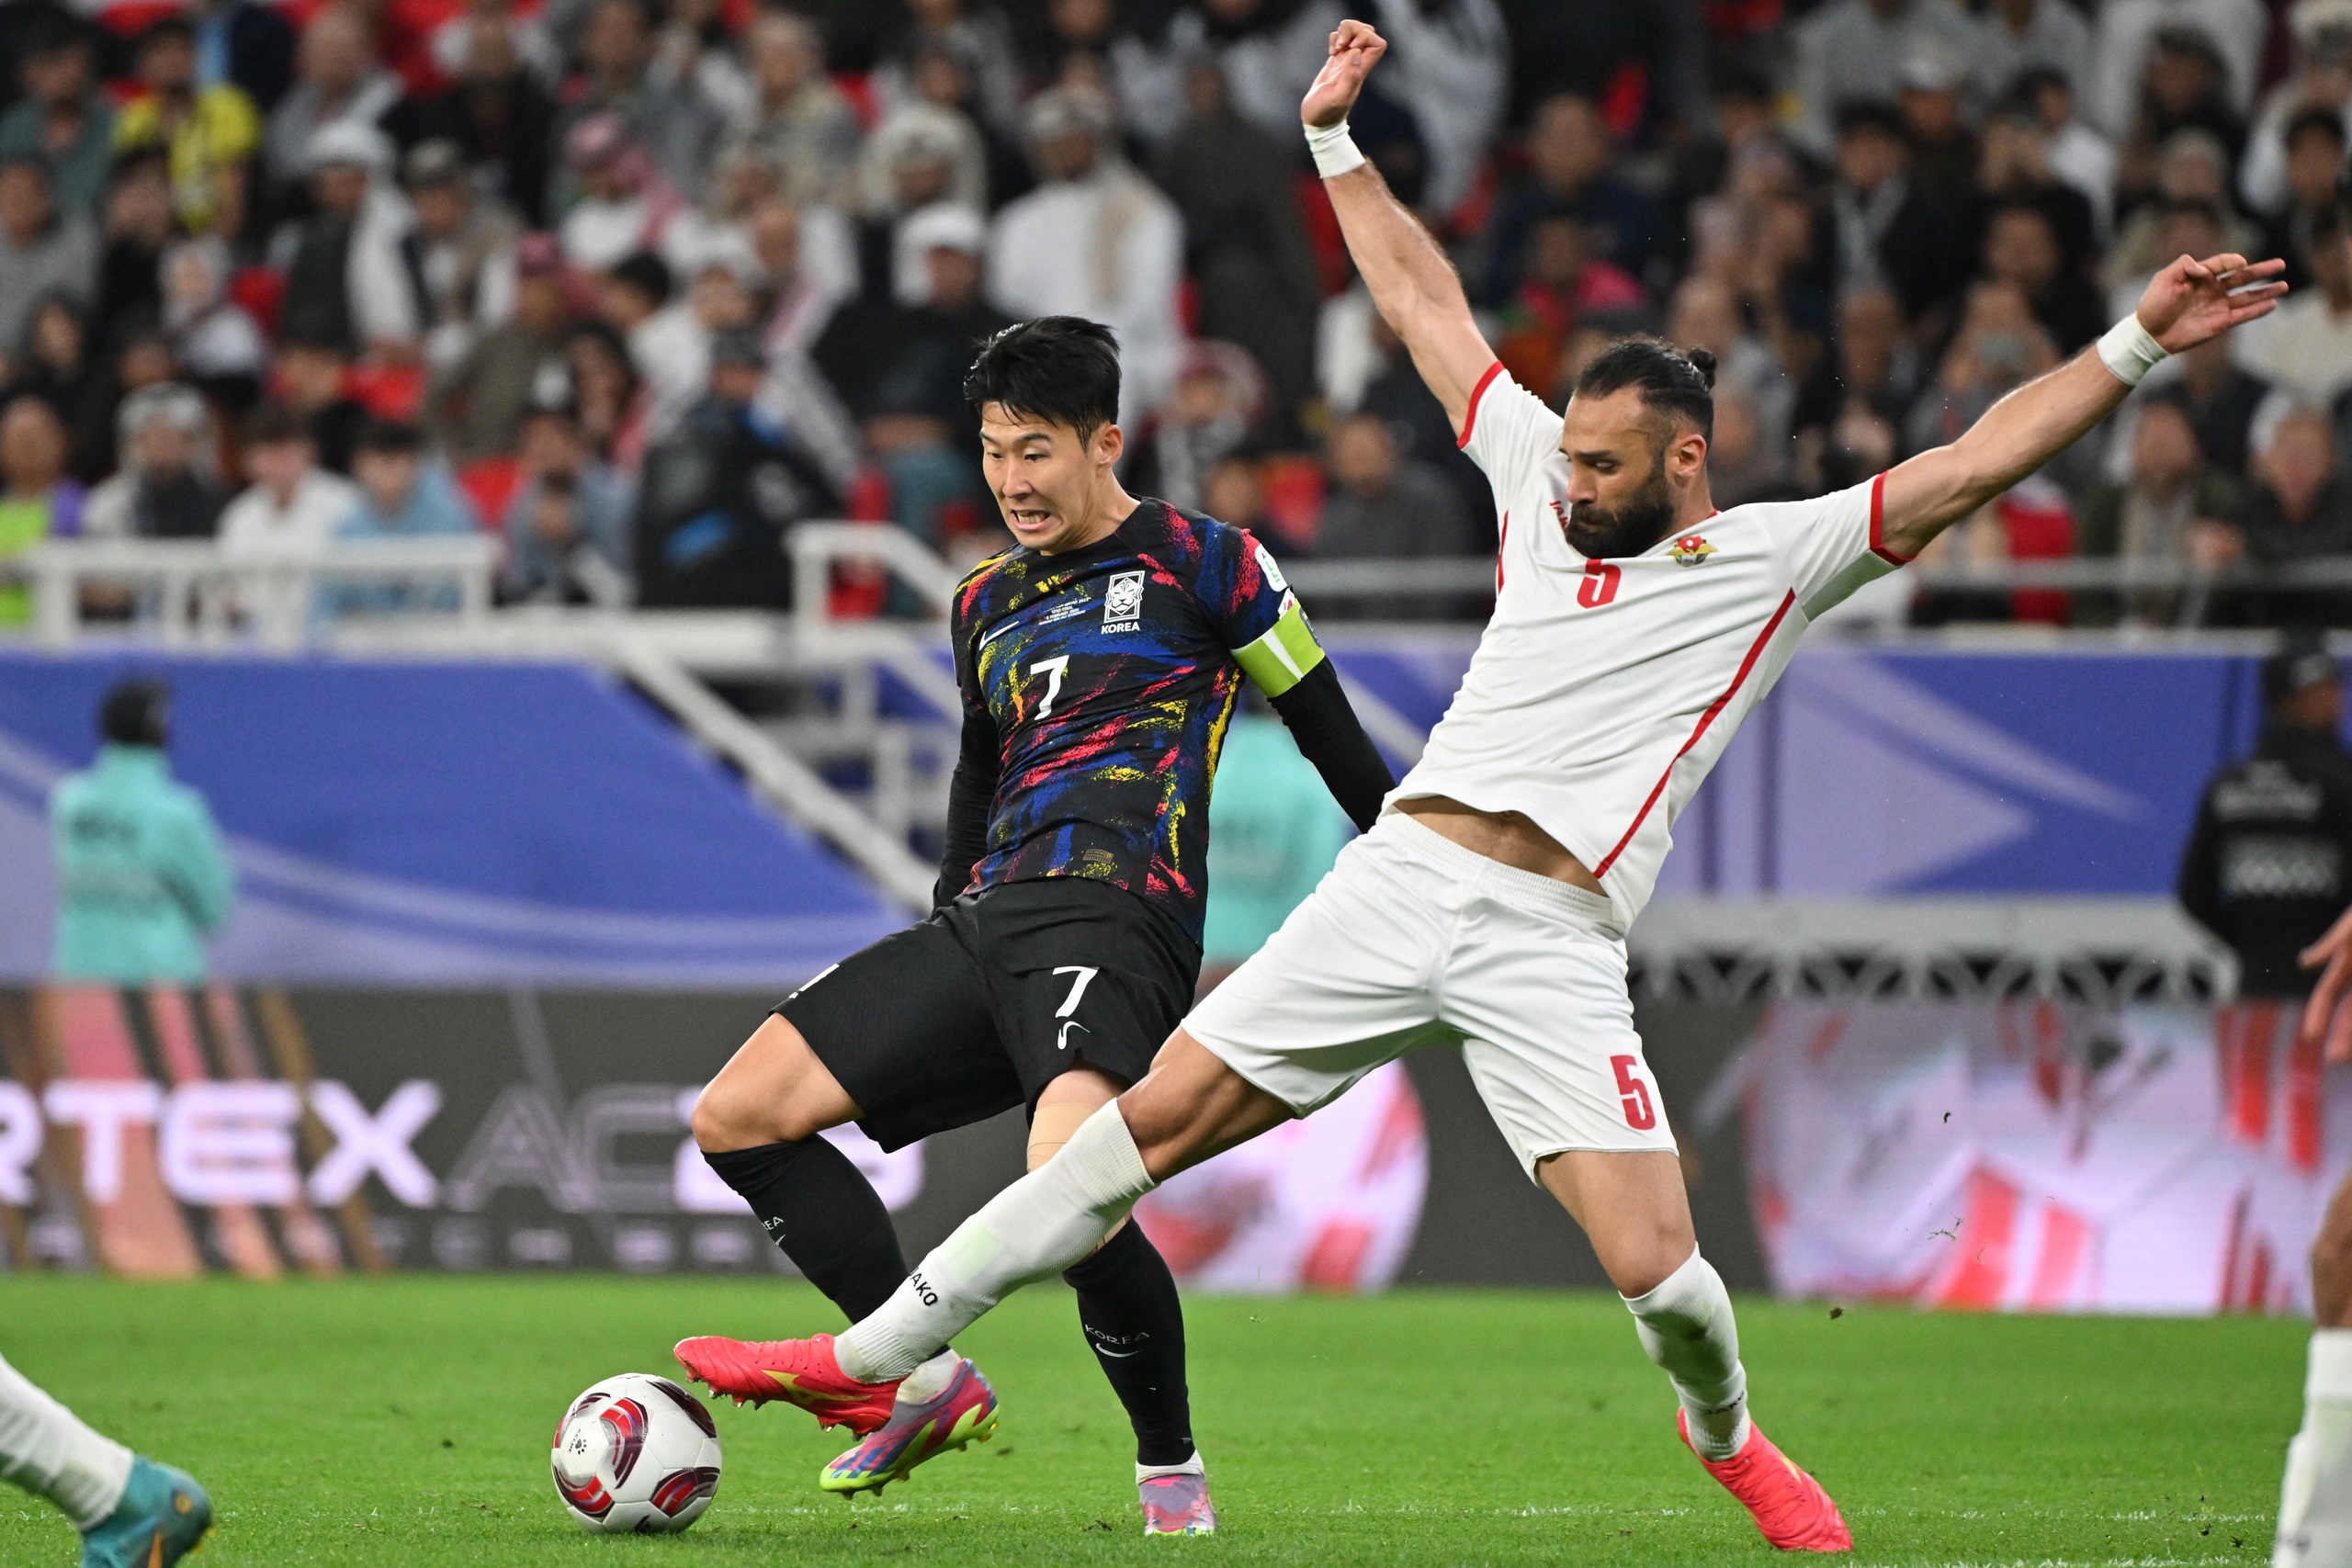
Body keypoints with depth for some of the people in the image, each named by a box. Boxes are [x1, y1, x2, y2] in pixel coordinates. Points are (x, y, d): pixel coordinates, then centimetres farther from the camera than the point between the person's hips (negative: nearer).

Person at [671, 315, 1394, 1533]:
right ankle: (923, 1377, -3)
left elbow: (1333, 739, 6)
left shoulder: (1200, 563, 3)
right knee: (735, 1117, -3)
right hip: (983, 924, 8)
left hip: (1113, 919, -8)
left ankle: (1171, 1467, -11)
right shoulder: (985, 606, 22)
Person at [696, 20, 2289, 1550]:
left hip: (1553, 948, -3)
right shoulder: (1545, 482, 16)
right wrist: (1339, 140, 28)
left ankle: (1729, 1436, 21)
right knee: (1152, 1119, -2)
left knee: (1653, 1262, -14)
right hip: (1396, 888, 3)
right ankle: (880, 1355, 1)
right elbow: (1428, 302, 25)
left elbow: (1971, 464, -2)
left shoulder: (1778, 557, 4)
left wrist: (2133, 349, -12)